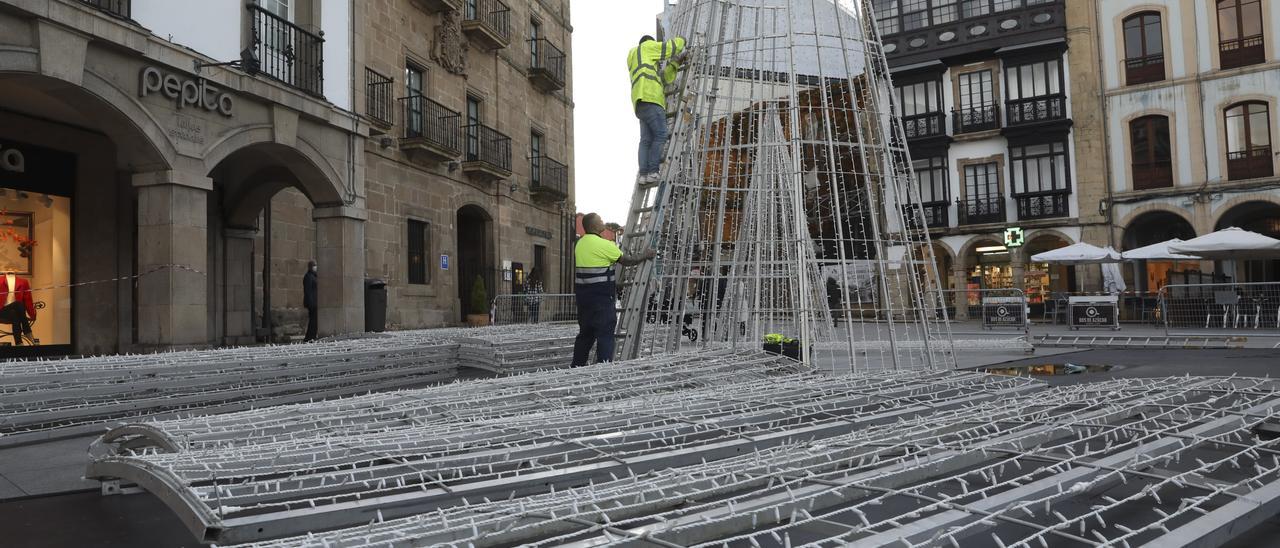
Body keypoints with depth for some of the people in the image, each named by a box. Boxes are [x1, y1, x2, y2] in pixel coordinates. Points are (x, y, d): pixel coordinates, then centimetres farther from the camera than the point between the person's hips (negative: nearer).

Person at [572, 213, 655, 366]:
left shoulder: (579, 244, 11)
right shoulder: (603, 244, -13)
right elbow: (626, 261, -4)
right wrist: (645, 256, 9)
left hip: (583, 295, 8)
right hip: (601, 297, -8)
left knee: (586, 333, 16)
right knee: (605, 333, -4)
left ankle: (577, 366, 21)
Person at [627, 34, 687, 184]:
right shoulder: (647, 46, 16)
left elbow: (666, 78, 36)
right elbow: (676, 45, 14)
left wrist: (676, 62, 33)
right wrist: (679, 40, 35)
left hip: (641, 103, 9)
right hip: (649, 97, -9)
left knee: (646, 140, -1)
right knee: (660, 135, -14)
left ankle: (643, 174, -11)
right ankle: (652, 172, -21)